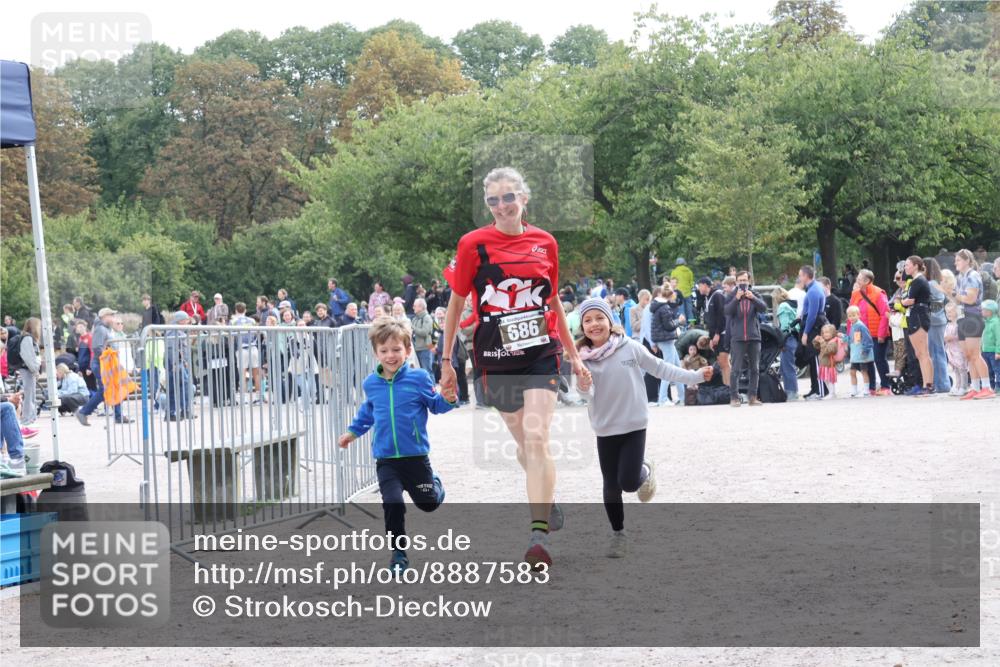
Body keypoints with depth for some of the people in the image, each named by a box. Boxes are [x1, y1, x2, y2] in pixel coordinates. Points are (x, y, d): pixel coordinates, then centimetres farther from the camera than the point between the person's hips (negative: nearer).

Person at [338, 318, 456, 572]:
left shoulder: (418, 378, -7)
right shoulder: (371, 384, 4)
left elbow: (435, 404, 1)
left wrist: (447, 399, -19)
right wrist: (353, 432, 26)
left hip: (415, 456, -1)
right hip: (386, 460, 1)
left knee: (428, 503, 14)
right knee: (393, 504, -15)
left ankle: (434, 483, 51)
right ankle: (399, 553, -1)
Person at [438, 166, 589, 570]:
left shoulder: (544, 243, 4)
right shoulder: (474, 244, -3)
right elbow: (456, 303, 4)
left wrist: (573, 354, 20)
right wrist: (446, 360, 6)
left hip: (541, 355, 0)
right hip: (494, 359, 0)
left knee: (536, 438, -15)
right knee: (523, 441, 12)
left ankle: (540, 535, -17)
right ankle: (546, 497, 40)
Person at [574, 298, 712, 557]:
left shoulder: (629, 348, -7)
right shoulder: (584, 358, -6)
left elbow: (659, 368, 3)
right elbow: (585, 388, -17)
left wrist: (695, 376, 6)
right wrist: (583, 385, -41)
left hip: (634, 426, -1)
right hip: (605, 429, 2)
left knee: (628, 481, -11)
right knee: (611, 486, 7)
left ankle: (645, 471, 24)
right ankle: (617, 534, 26)